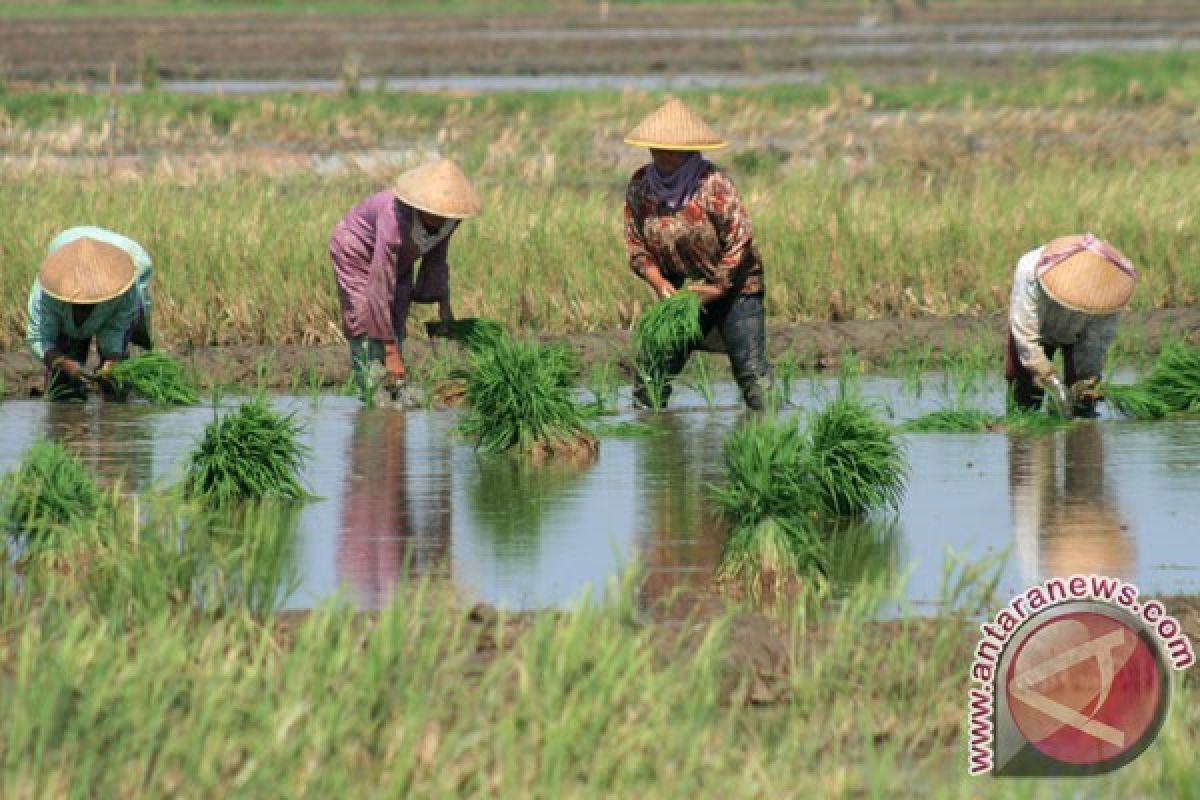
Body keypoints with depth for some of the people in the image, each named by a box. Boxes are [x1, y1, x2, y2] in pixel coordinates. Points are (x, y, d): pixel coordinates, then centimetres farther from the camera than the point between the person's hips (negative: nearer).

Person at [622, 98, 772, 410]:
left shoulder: (712, 183, -19)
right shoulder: (640, 186, -3)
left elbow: (740, 238, -18)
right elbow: (636, 245, 2)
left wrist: (718, 288, -17)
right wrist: (659, 283, -13)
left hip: (734, 287, -5)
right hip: (681, 290, 5)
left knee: (752, 372, -14)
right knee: (651, 372, -2)